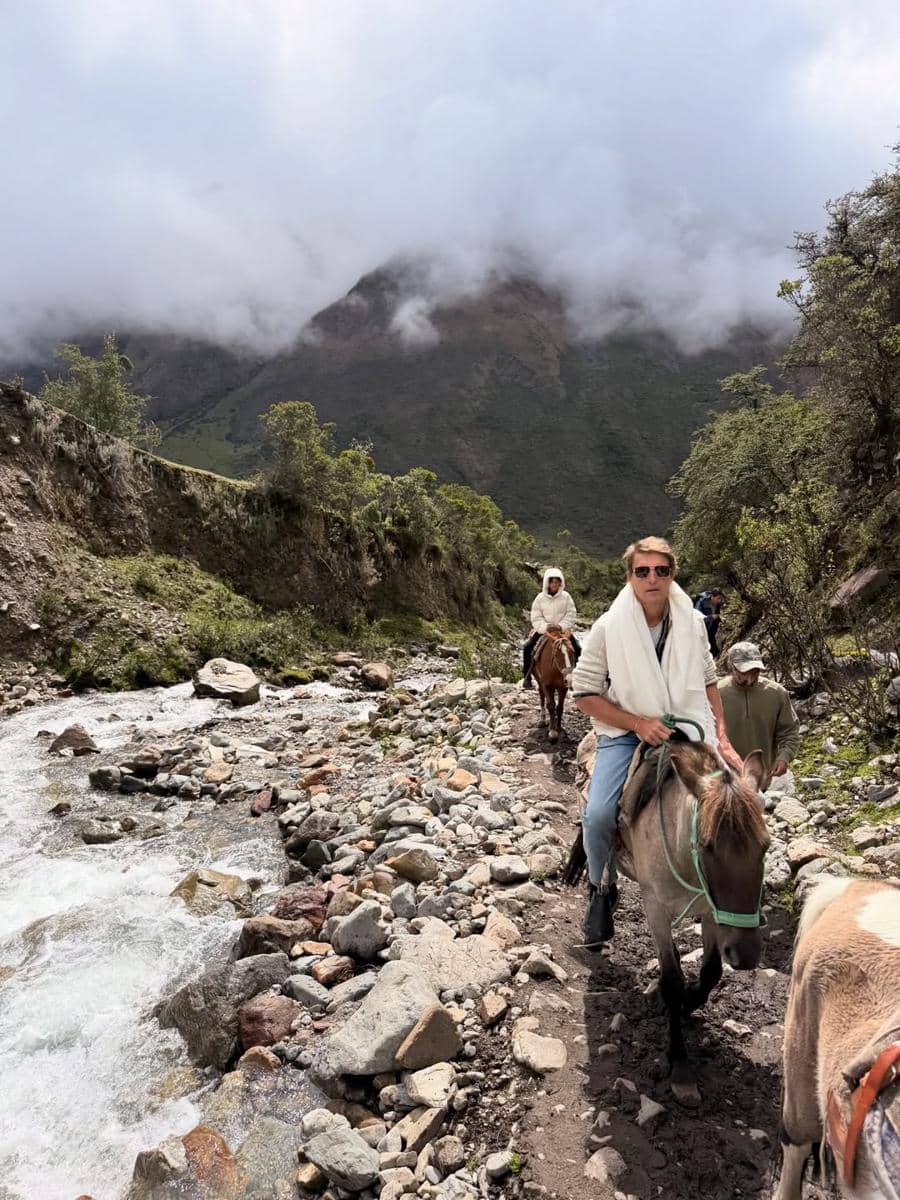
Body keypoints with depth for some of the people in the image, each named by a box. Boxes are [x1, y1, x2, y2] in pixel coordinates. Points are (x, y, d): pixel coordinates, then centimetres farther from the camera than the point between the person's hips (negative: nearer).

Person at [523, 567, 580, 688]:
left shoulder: (566, 597, -3)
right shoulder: (540, 598, -4)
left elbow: (571, 615, -5)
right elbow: (536, 618, -6)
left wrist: (560, 626, -19)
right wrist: (546, 627, -22)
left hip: (563, 630, 0)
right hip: (543, 630, 0)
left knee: (577, 649, -16)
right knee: (527, 648, -17)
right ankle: (527, 676, -4)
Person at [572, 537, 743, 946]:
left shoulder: (693, 622, -1)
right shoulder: (608, 627, -11)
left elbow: (708, 682, 11)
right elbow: (585, 694, -9)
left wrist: (722, 739, 2)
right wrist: (639, 724, -18)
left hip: (688, 729, 3)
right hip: (626, 734, -3)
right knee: (598, 815, -23)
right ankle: (601, 890, 10)